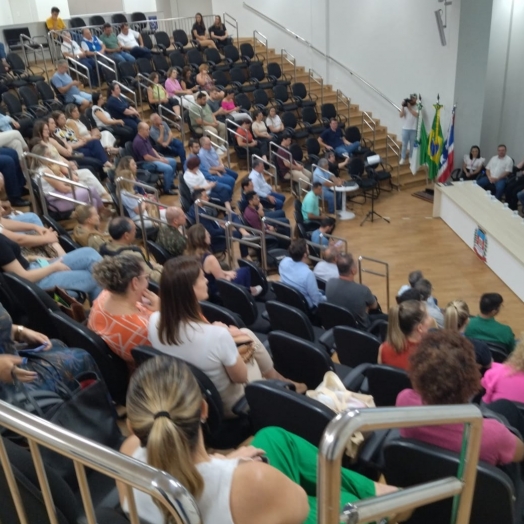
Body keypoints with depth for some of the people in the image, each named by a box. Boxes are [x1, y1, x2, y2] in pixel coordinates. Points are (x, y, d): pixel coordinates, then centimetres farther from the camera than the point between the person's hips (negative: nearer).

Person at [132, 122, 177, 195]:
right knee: (168, 168, -24)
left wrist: (160, 157, 3)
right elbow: (146, 157, -25)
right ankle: (167, 189, -8)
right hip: (145, 163, -11)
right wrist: (159, 160, -14)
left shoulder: (146, 137, 7)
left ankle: (170, 183, 18)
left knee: (173, 161, 11)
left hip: (152, 159, 11)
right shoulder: (138, 141, -24)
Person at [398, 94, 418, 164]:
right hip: (405, 128, 2)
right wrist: (403, 107, -13)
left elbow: (416, 115, -19)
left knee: (412, 145, 5)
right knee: (404, 144, 6)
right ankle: (403, 158, 13)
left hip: (413, 129, -2)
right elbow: (401, 115, -4)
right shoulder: (405, 106, 5)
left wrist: (409, 108, -20)